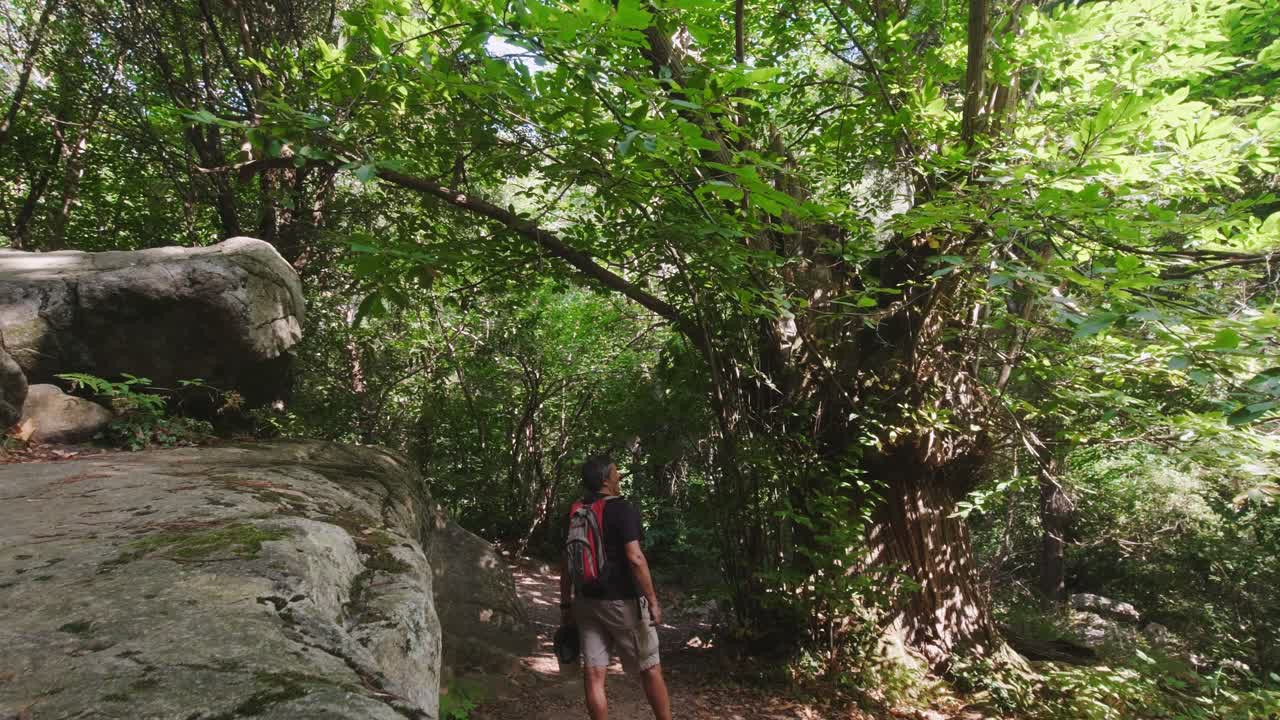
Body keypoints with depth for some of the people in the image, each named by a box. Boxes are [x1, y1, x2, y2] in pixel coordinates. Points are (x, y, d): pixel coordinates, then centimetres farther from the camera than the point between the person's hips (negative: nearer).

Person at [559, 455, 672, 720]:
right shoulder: (623, 509, -12)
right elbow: (634, 558, -20)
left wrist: (566, 604, 16)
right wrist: (653, 601, -16)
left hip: (588, 603, 6)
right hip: (623, 602, -5)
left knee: (593, 675, 5)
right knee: (650, 669, 9)